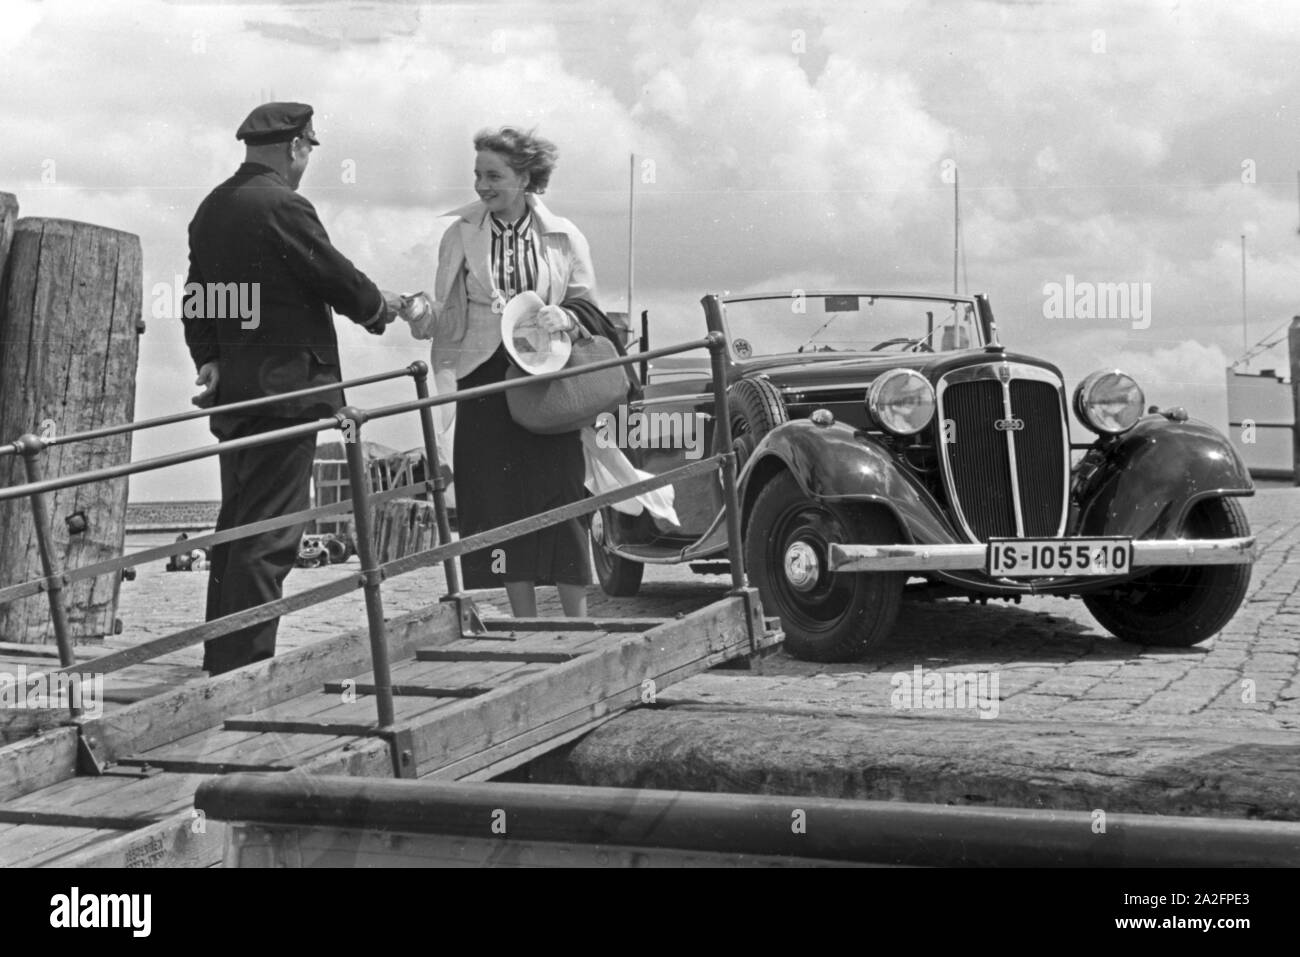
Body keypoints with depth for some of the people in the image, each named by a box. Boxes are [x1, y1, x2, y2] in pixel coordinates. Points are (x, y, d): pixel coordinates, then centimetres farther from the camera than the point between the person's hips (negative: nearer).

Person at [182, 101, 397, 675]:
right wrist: (380, 309, 8)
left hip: (233, 389, 9)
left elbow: (199, 298, 12)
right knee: (269, 531, -6)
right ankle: (245, 666, -6)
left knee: (237, 522, 16)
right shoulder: (282, 207, -14)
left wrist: (209, 359, 7)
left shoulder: (211, 208, 12)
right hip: (286, 389, -9)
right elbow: (336, 277, -10)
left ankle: (222, 661, 21)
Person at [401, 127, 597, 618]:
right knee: (501, 504, 2)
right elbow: (448, 320, 7)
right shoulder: (459, 236, 6)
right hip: (485, 383, 1)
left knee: (562, 503, -2)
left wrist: (563, 318, -13)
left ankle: (577, 625, 8)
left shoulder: (563, 238, 3)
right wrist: (421, 313, -14)